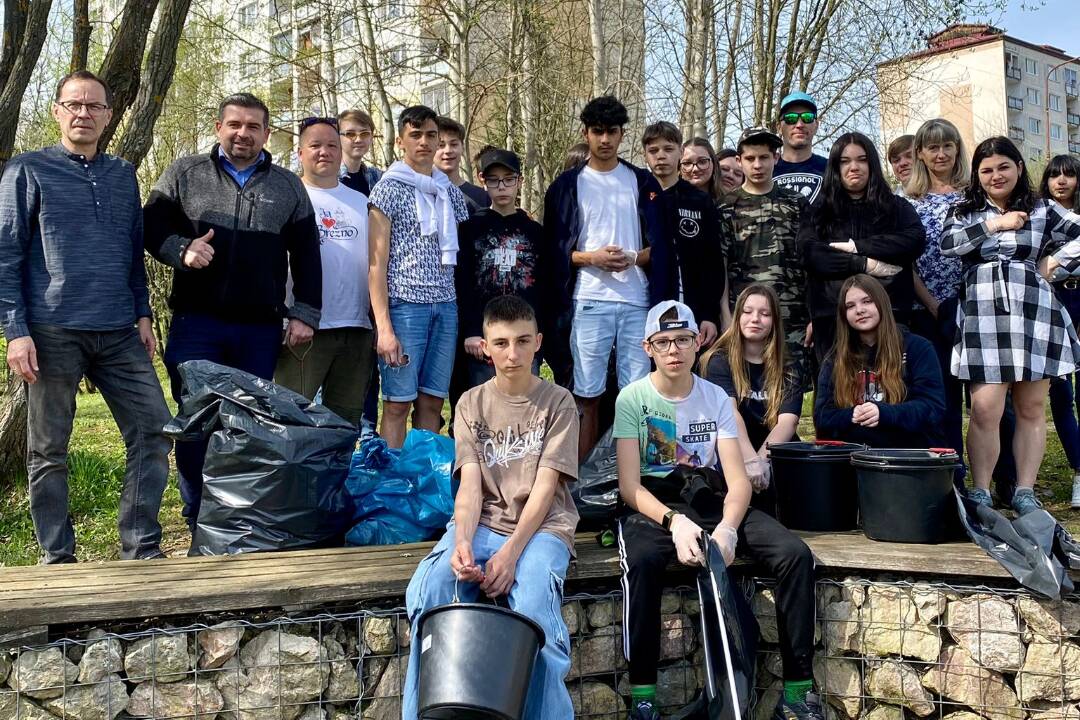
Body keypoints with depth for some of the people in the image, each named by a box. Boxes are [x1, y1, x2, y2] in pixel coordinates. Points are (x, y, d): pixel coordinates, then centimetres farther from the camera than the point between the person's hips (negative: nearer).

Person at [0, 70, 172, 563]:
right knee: (49, 451, 3)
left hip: (120, 335, 4)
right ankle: (57, 559, 15)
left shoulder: (123, 175, 15)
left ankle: (141, 550, 10)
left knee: (153, 431, -1)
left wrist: (143, 314, 12)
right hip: (53, 333, -4)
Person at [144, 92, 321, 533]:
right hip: (196, 323, -1)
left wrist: (305, 313, 3)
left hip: (261, 328, 1)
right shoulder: (184, 174, 7)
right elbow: (152, 227, 5)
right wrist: (181, 249, -15)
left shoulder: (288, 186, 11)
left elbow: (306, 255, 10)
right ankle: (200, 523, 13)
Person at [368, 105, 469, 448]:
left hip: (446, 306, 5)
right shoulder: (389, 189, 0)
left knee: (432, 403, 7)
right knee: (398, 403, -3)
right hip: (404, 304, -5)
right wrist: (383, 327, -12)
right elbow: (377, 263, -4)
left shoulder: (452, 193, 15)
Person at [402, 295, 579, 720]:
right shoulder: (471, 405, 10)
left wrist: (511, 552, -20)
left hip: (542, 526, -2)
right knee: (426, 594, -27)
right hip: (482, 523, 3)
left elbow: (544, 488, -6)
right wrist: (462, 542, -20)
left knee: (532, 605, -35)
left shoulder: (558, 402, 2)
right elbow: (470, 485, 0)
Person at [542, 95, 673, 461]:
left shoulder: (643, 183, 12)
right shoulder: (567, 185, 8)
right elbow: (553, 249, 6)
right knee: (588, 396, 0)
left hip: (637, 301, 1)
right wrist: (591, 258, -11)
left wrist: (634, 258, -10)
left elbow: (661, 247, 10)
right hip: (588, 301, -1)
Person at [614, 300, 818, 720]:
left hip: (712, 503, 3)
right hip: (655, 508, -3)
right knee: (642, 560, -38)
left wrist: (727, 528, -24)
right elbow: (629, 486, -10)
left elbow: (738, 480, -3)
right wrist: (674, 522, -28)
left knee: (795, 555, -19)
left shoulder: (716, 398, 5)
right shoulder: (632, 399, -3)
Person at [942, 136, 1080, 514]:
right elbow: (947, 244, -6)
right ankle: (981, 493, 1)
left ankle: (1025, 492, 13)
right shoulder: (966, 212, 13)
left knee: (1031, 408, 5)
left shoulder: (1042, 210, 12)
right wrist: (994, 225, -8)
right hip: (983, 318, -1)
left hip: (1035, 316, 1)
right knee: (984, 409, -9)